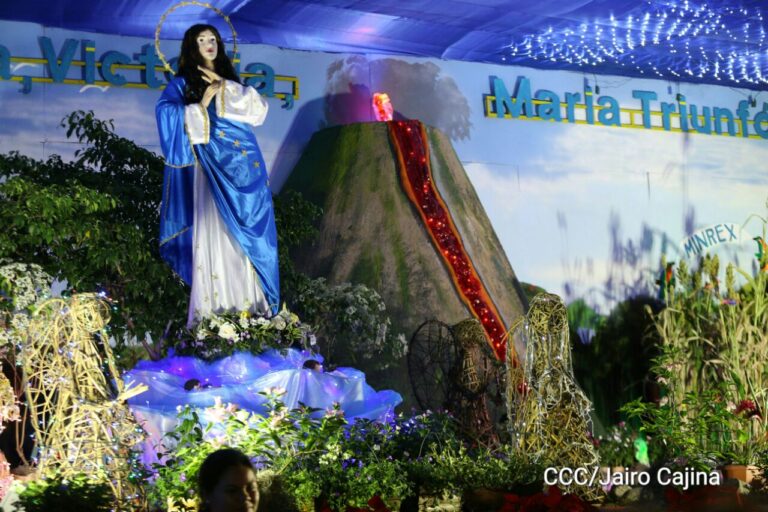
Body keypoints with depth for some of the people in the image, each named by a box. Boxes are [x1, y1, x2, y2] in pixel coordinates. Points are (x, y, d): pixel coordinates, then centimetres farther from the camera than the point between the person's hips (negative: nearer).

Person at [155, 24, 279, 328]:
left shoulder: (229, 80, 20)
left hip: (245, 162, 4)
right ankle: (213, 307, -11)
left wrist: (227, 87, -1)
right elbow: (166, 112, -10)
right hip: (212, 165, -4)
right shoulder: (183, 82, 7)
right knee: (214, 229, -11)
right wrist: (202, 104, -12)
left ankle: (249, 301, 5)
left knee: (245, 230, 1)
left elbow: (259, 109, 6)